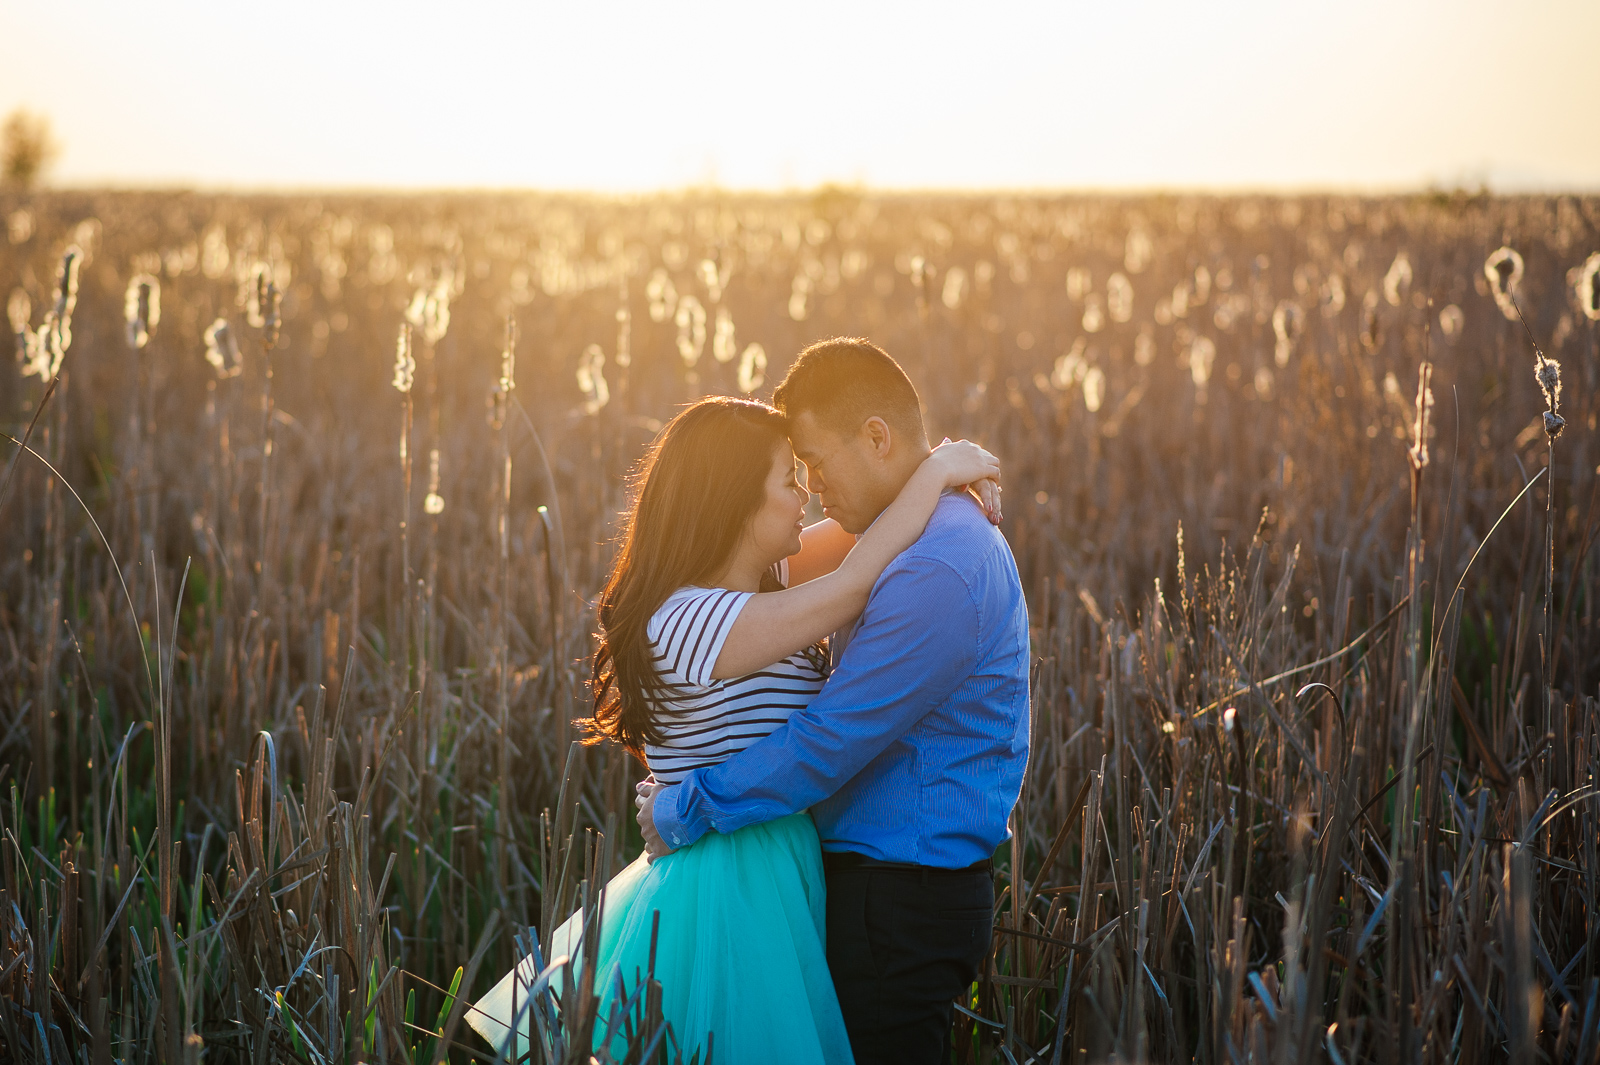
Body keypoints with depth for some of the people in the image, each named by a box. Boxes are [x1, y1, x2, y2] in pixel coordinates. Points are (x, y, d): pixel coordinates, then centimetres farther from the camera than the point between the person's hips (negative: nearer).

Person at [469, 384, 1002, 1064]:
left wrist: (942, 474, 1)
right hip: (731, 898, -10)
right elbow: (852, 586, -24)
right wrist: (935, 473, -14)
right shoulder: (684, 624, -21)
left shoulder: (758, 584, 7)